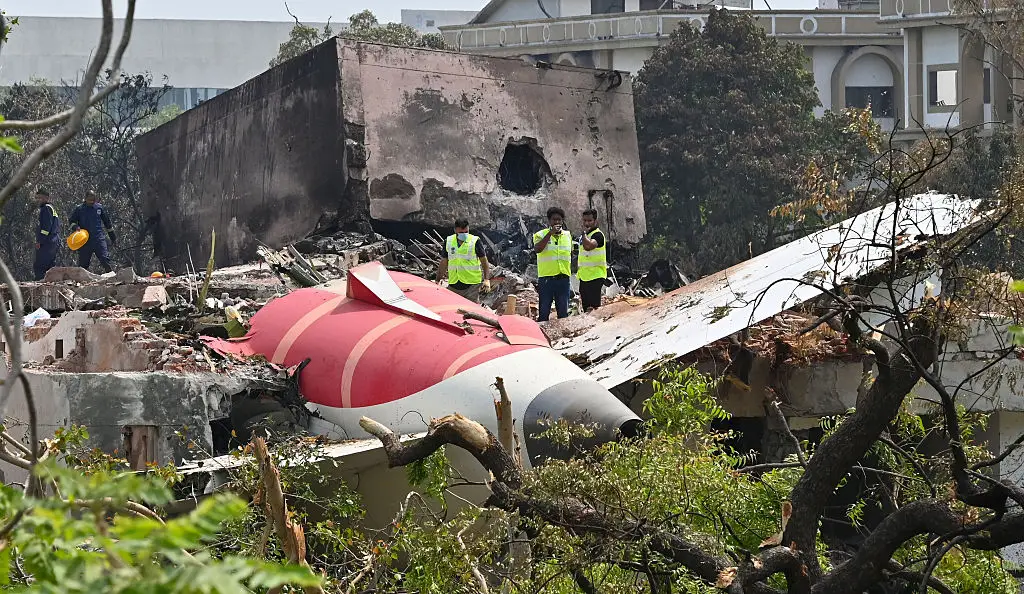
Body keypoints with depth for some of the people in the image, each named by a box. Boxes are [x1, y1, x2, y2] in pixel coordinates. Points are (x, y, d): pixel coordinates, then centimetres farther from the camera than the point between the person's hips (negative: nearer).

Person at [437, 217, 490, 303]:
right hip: (453, 285, 4)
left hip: (471, 285, -4)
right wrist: (438, 280, 14)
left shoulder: (475, 242, -3)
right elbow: (443, 263, 16)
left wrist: (487, 279, -11)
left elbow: (484, 261, 0)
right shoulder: (448, 242, 8)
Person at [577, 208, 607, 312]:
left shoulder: (598, 235, -11)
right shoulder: (583, 236, 17)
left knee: (594, 307, -11)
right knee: (586, 308, 10)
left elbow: (588, 246, -31)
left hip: (595, 277, -9)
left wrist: (584, 232, -17)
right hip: (584, 277, 9)